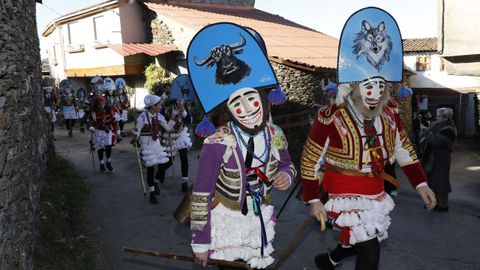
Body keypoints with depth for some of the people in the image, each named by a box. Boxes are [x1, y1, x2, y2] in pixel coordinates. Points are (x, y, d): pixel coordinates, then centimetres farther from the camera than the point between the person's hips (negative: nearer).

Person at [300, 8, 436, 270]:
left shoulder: (389, 113, -5)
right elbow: (309, 160, -12)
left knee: (358, 242, 22)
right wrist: (313, 200, -9)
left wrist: (420, 183, 4)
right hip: (347, 195, -6)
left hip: (377, 193, 6)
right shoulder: (331, 118, -22)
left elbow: (403, 149, 10)